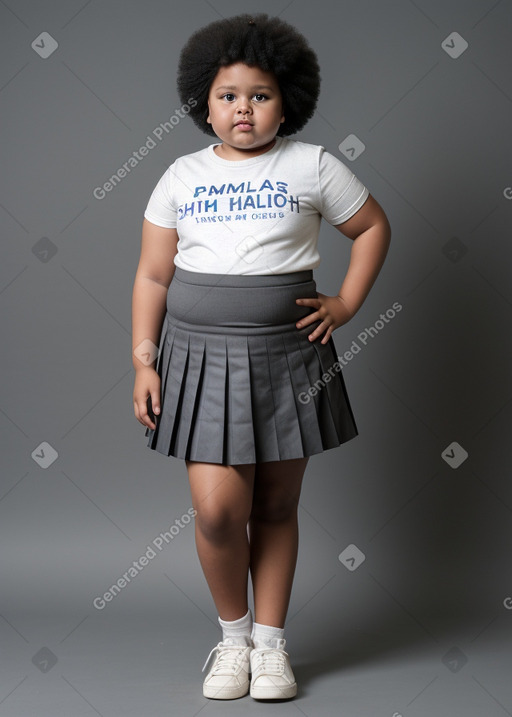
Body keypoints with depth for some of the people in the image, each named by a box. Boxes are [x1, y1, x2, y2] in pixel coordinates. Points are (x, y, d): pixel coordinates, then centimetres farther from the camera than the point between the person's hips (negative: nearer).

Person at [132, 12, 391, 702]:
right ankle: (234, 632, 18)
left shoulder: (312, 166, 2)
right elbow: (153, 276, 6)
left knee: (277, 506, 8)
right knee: (218, 509, -8)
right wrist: (144, 363, 0)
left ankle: (271, 641, 24)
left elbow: (374, 226, 13)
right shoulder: (182, 175, 6)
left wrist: (345, 303, 3)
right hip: (202, 356, 1)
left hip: (287, 356, 0)